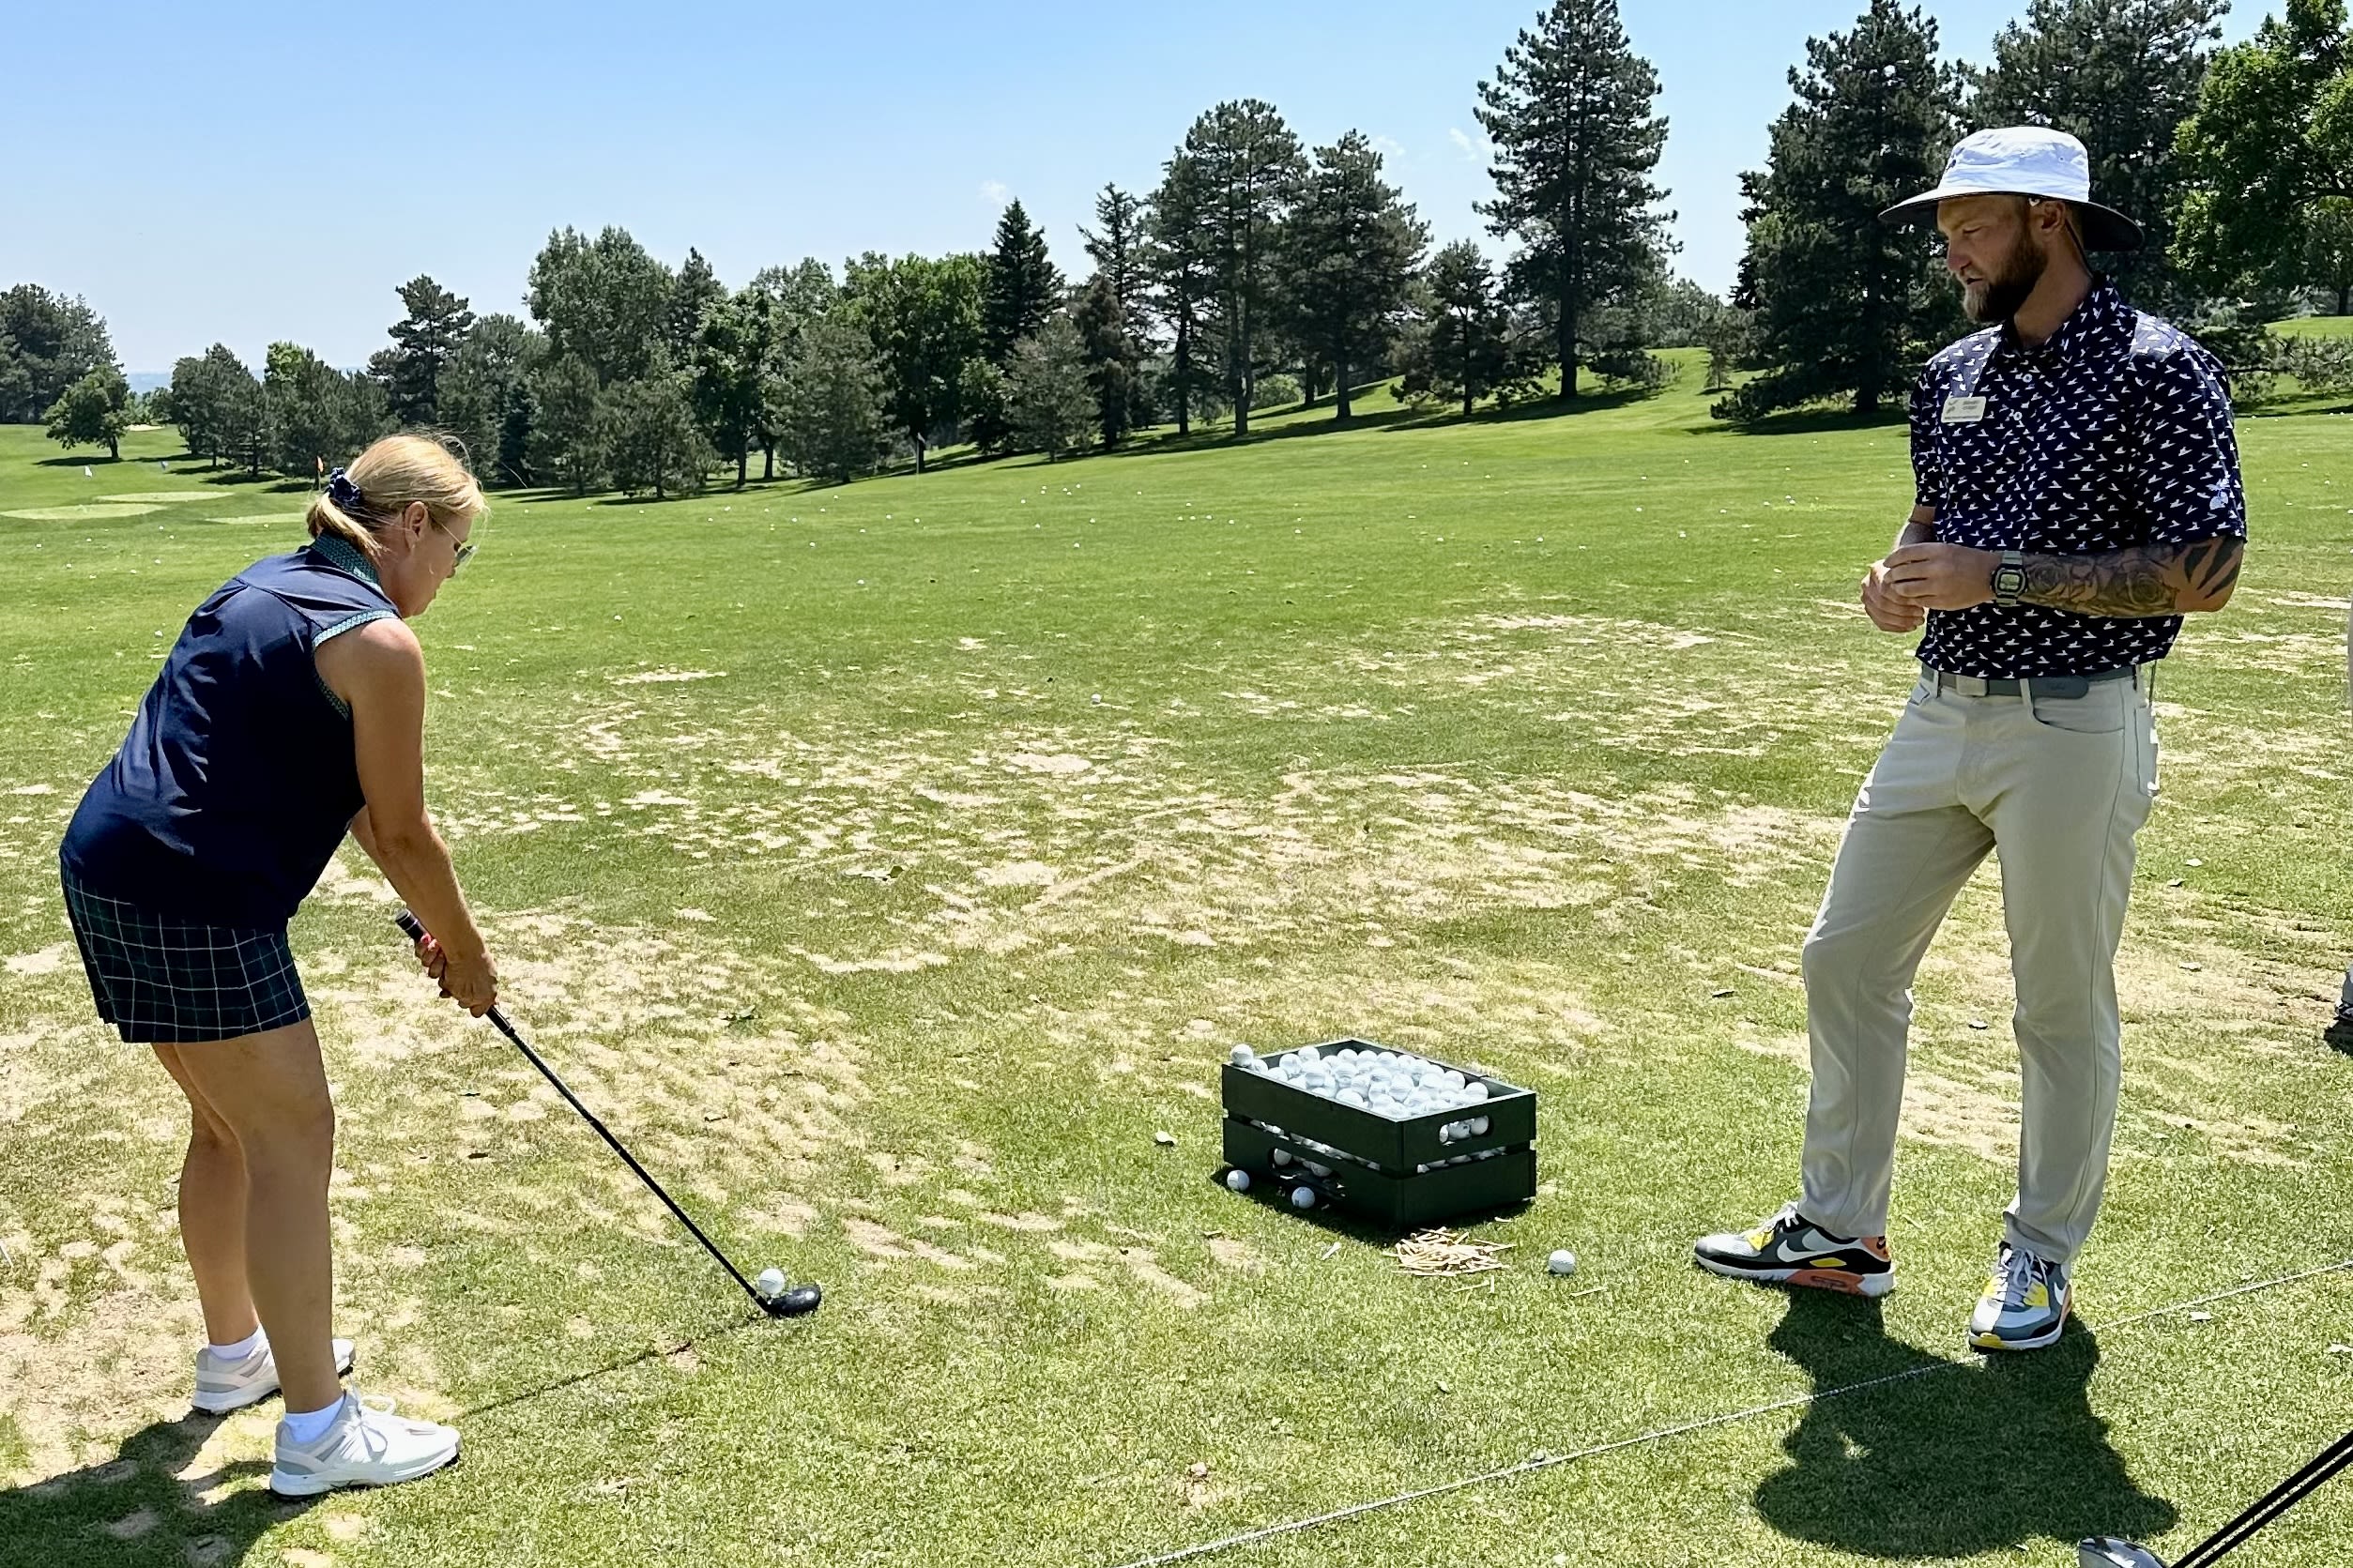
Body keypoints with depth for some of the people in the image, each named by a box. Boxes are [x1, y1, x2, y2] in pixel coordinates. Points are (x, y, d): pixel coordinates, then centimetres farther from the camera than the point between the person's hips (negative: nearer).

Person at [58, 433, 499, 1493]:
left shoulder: (271, 587, 16)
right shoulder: (377, 640, -13)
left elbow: (351, 800, 20)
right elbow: (403, 831, -8)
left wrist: (429, 920, 22)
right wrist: (465, 952, 7)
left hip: (109, 868, 10)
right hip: (191, 901, -10)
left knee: (232, 1124, 22)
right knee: (292, 1138, -1)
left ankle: (236, 1351, 39)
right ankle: (319, 1431, 7)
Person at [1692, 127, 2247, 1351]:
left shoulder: (2157, 371, -11)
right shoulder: (1952, 374, 10)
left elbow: (2204, 573, -16)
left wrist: (1998, 578, -21)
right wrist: (1903, 578, 0)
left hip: (2072, 729, -7)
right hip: (1942, 712, 7)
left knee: (2063, 1002, 5)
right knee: (1846, 960, 8)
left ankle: (2042, 1258, 23)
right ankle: (1840, 1232, 21)